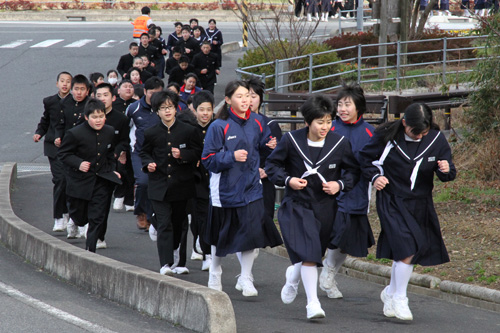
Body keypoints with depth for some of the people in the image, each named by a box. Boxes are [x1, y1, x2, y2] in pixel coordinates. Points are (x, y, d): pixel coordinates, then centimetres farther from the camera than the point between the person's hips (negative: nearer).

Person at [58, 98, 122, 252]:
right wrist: (78, 163, -23)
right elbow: (63, 154, -9)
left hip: (102, 180, 3)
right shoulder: (75, 134, -16)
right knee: (80, 219, 11)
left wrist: (112, 169, 10)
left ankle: (90, 249, 3)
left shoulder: (109, 132, 1)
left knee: (98, 218, -5)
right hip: (80, 181, -3)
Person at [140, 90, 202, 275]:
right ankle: (165, 263, -14)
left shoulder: (188, 131, 1)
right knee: (164, 224, -9)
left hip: (182, 185, 1)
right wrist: (148, 164, -4)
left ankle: (180, 263, 18)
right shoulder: (151, 133, 3)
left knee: (180, 224, 8)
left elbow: (197, 152, 3)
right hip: (159, 186, 0)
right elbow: (144, 153, 16)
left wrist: (182, 154, -14)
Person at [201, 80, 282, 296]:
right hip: (225, 188, -3)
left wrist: (269, 145, -4)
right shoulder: (219, 126, -12)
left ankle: (245, 279, 5)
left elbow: (263, 143, 19)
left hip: (251, 187, 3)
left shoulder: (256, 122, 2)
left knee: (251, 233, -8)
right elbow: (208, 159, -12)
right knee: (221, 236, 12)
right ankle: (214, 275, 35)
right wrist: (232, 156, -25)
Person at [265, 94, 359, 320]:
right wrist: (287, 180, -13)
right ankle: (313, 303, -15)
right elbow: (272, 164, 3)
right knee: (308, 254, -18)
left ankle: (292, 278, 49)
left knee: (312, 254, 15)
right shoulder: (291, 140, -8)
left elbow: (353, 170, 7)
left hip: (325, 207, 3)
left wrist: (340, 185, -12)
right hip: (296, 205, -3)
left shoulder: (339, 143, -5)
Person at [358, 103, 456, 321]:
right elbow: (365, 158, 4)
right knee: (407, 247, -19)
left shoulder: (436, 140, -5)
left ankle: (391, 293, 36)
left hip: (421, 204, 4)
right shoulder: (387, 137, -11)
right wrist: (375, 176, -11)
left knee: (403, 253, 11)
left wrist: (446, 170, -21)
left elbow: (448, 174, 2)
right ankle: (399, 298, -3)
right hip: (392, 202, -4)